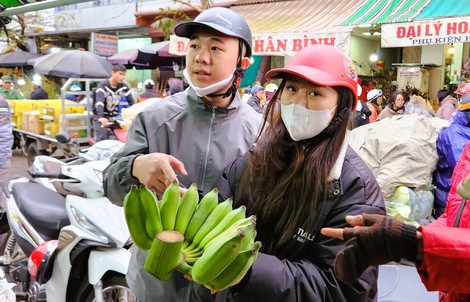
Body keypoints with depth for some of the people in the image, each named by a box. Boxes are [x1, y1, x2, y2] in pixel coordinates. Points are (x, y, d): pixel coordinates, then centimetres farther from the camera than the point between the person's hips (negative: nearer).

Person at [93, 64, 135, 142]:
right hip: (101, 117, -4)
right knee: (101, 141, -10)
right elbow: (99, 102, -33)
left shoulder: (124, 86, -5)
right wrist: (101, 117, -49)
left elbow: (131, 101, -4)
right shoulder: (103, 85, -18)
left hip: (114, 117, 4)